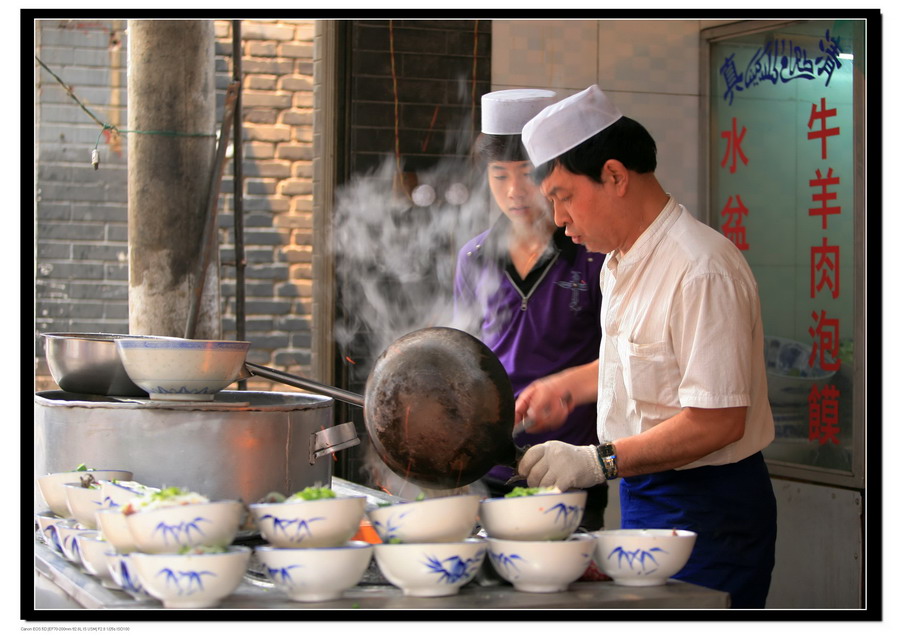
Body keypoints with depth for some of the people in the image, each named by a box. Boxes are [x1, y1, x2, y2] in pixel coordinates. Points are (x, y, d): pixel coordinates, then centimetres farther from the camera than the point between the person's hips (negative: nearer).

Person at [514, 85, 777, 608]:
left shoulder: (701, 270, -22)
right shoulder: (621, 262, 11)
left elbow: (719, 420, -26)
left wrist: (599, 461, -27)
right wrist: (568, 386, 15)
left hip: (708, 512, -9)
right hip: (644, 497, 9)